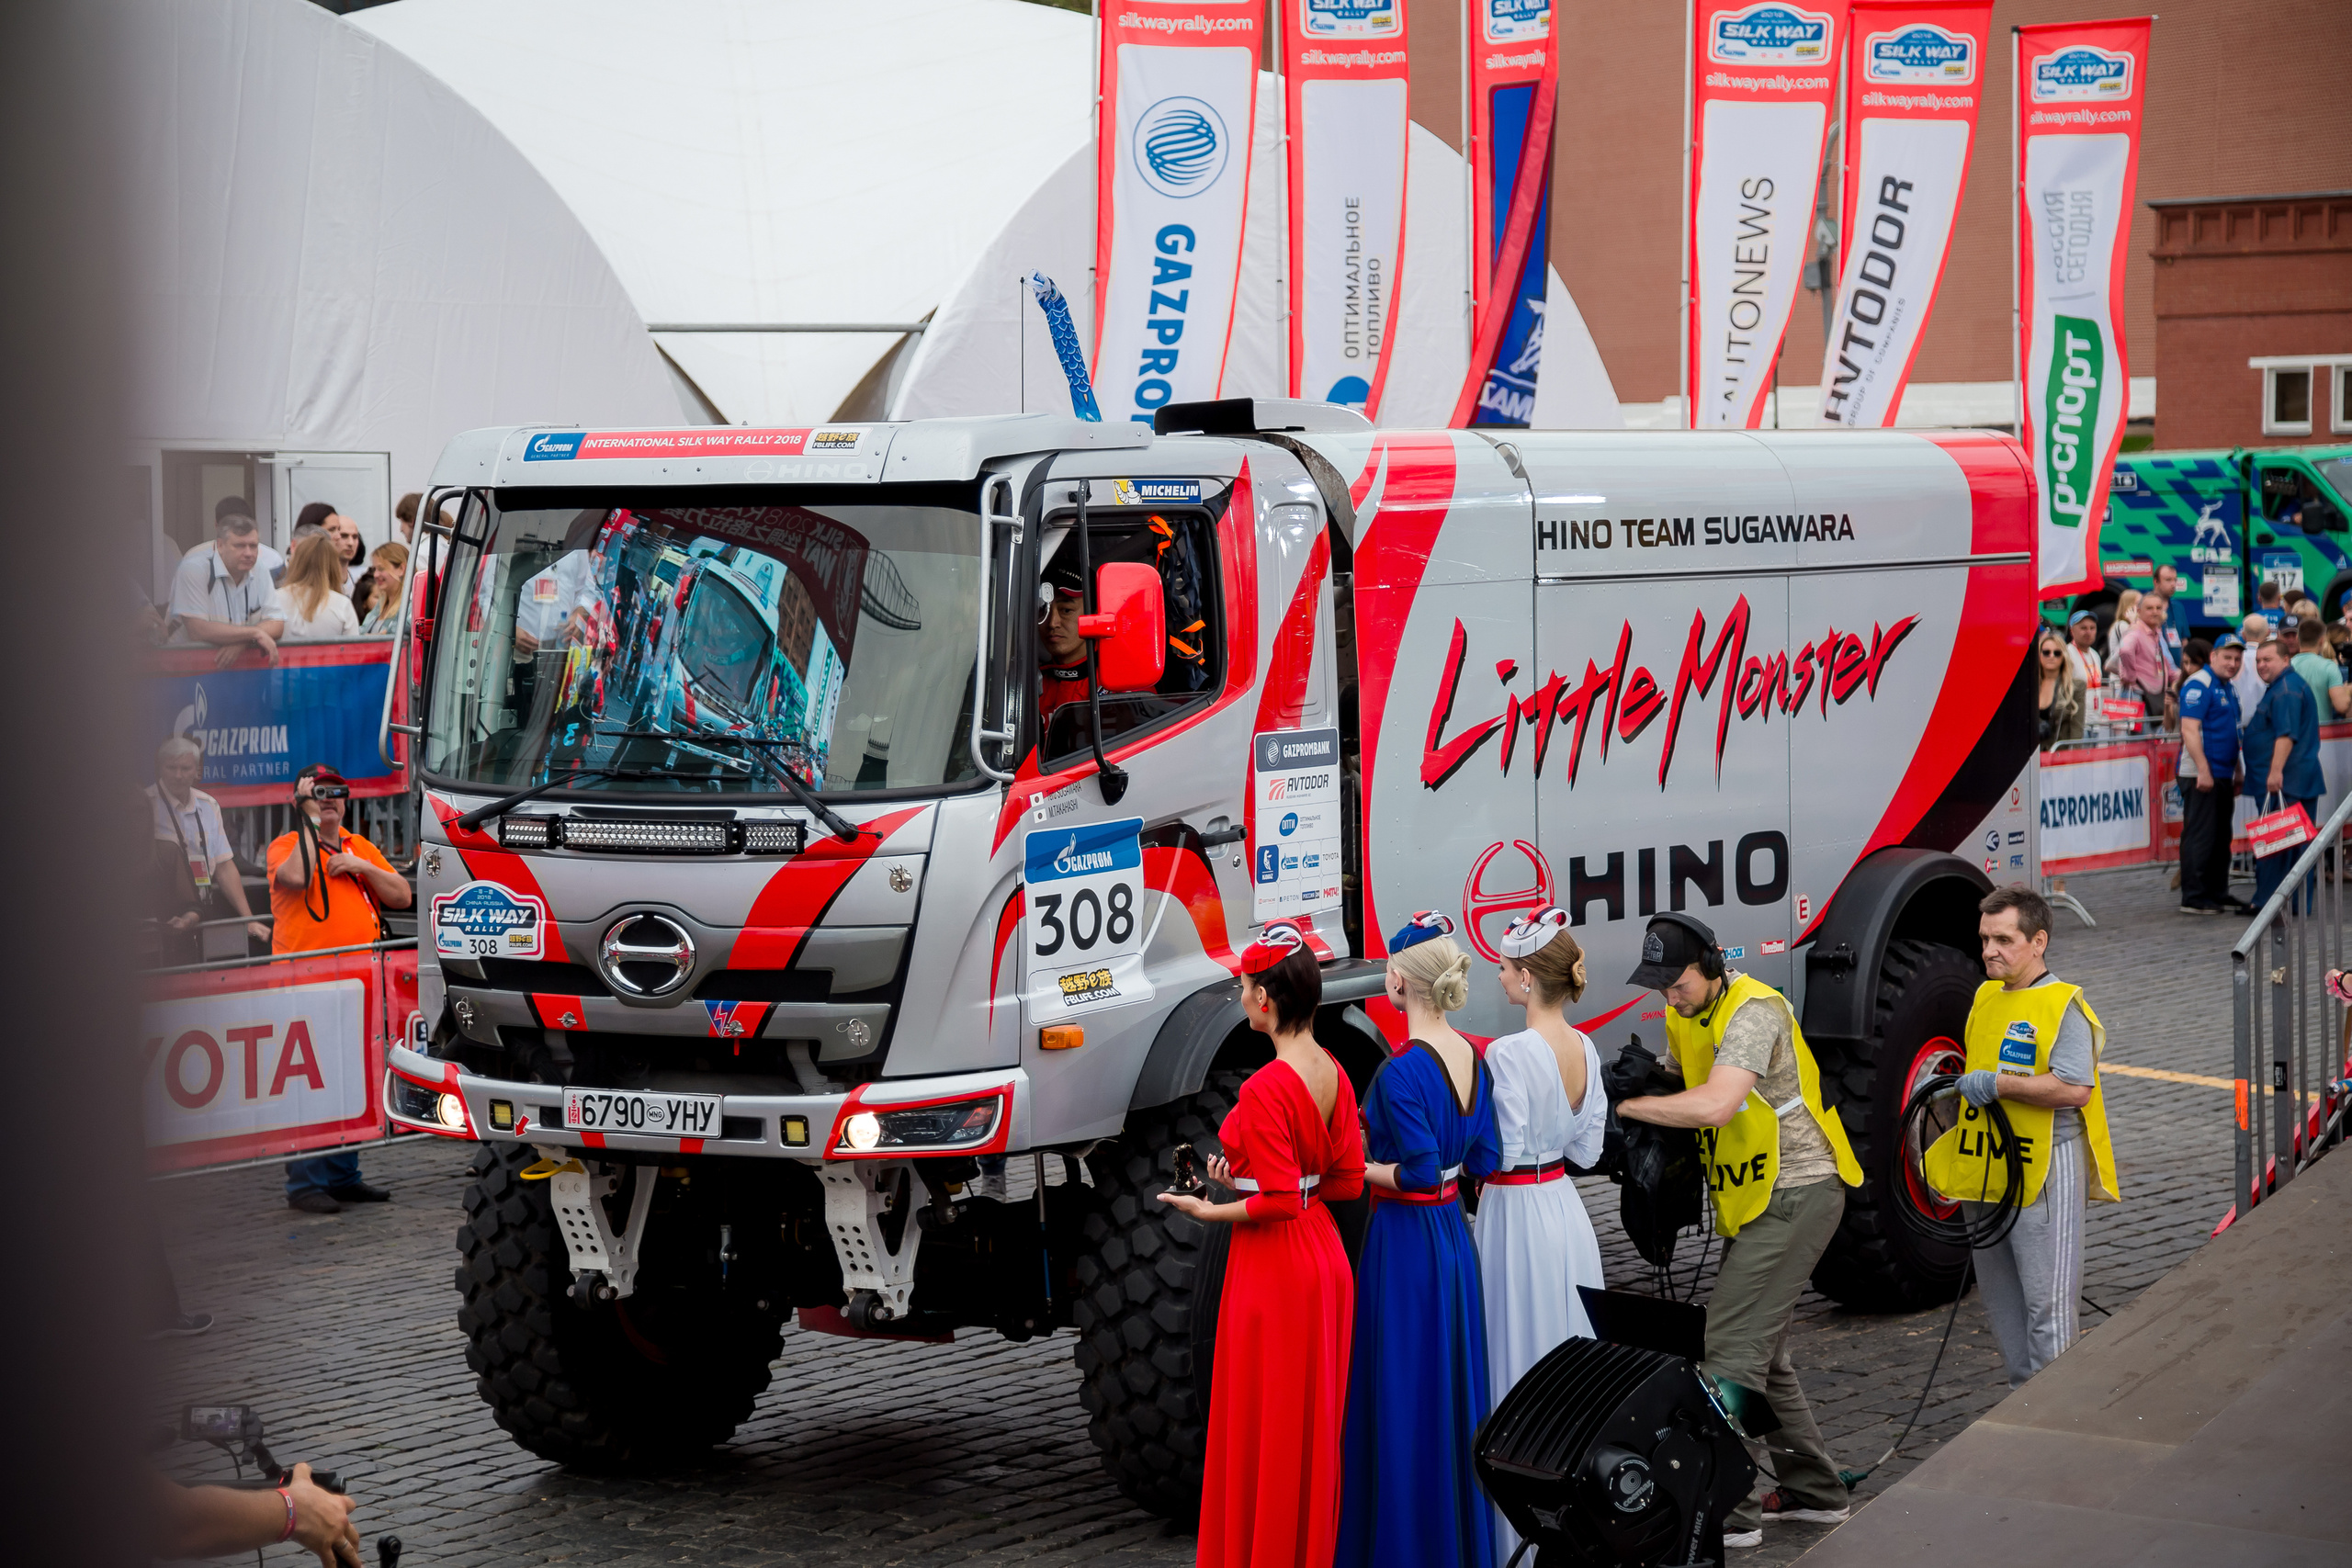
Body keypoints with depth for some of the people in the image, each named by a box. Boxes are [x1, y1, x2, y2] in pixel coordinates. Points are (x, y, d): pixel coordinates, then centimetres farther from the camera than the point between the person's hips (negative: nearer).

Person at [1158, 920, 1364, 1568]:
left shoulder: (1265, 1089, -21)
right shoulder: (1334, 1074, 4)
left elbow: (1277, 1202, -23)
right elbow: (1347, 1181, 8)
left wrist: (1208, 1210, -9)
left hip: (1272, 1268, -8)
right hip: (1325, 1256, 9)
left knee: (1262, 1427, 3)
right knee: (1315, 1424, 17)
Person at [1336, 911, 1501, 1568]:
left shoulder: (1403, 1070, -20)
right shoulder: (1472, 1059, 4)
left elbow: (1420, 1173, -23)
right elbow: (1484, 1158, 8)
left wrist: (1354, 1168, -9)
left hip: (1405, 1241, -8)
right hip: (1454, 1235, 8)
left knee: (1401, 1396, 1)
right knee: (1454, 1387, 15)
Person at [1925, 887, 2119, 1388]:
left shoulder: (2062, 1005, -11)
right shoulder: (1985, 996, 14)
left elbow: (2076, 1088, -23)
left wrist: (1997, 1085, -20)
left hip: (2044, 1171, -8)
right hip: (1985, 1171, 8)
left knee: (2046, 1299, -6)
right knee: (1999, 1293, 14)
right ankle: (2024, 1394, 25)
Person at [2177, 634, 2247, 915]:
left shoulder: (2229, 687, 17)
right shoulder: (2199, 685, -12)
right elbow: (2189, 729, -20)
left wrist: (2237, 773, 23)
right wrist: (2203, 771, -23)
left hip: (2222, 776, 9)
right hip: (2200, 775, -9)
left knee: (2221, 839, 13)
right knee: (2199, 837, -7)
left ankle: (2218, 894, 20)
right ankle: (2193, 899, -4)